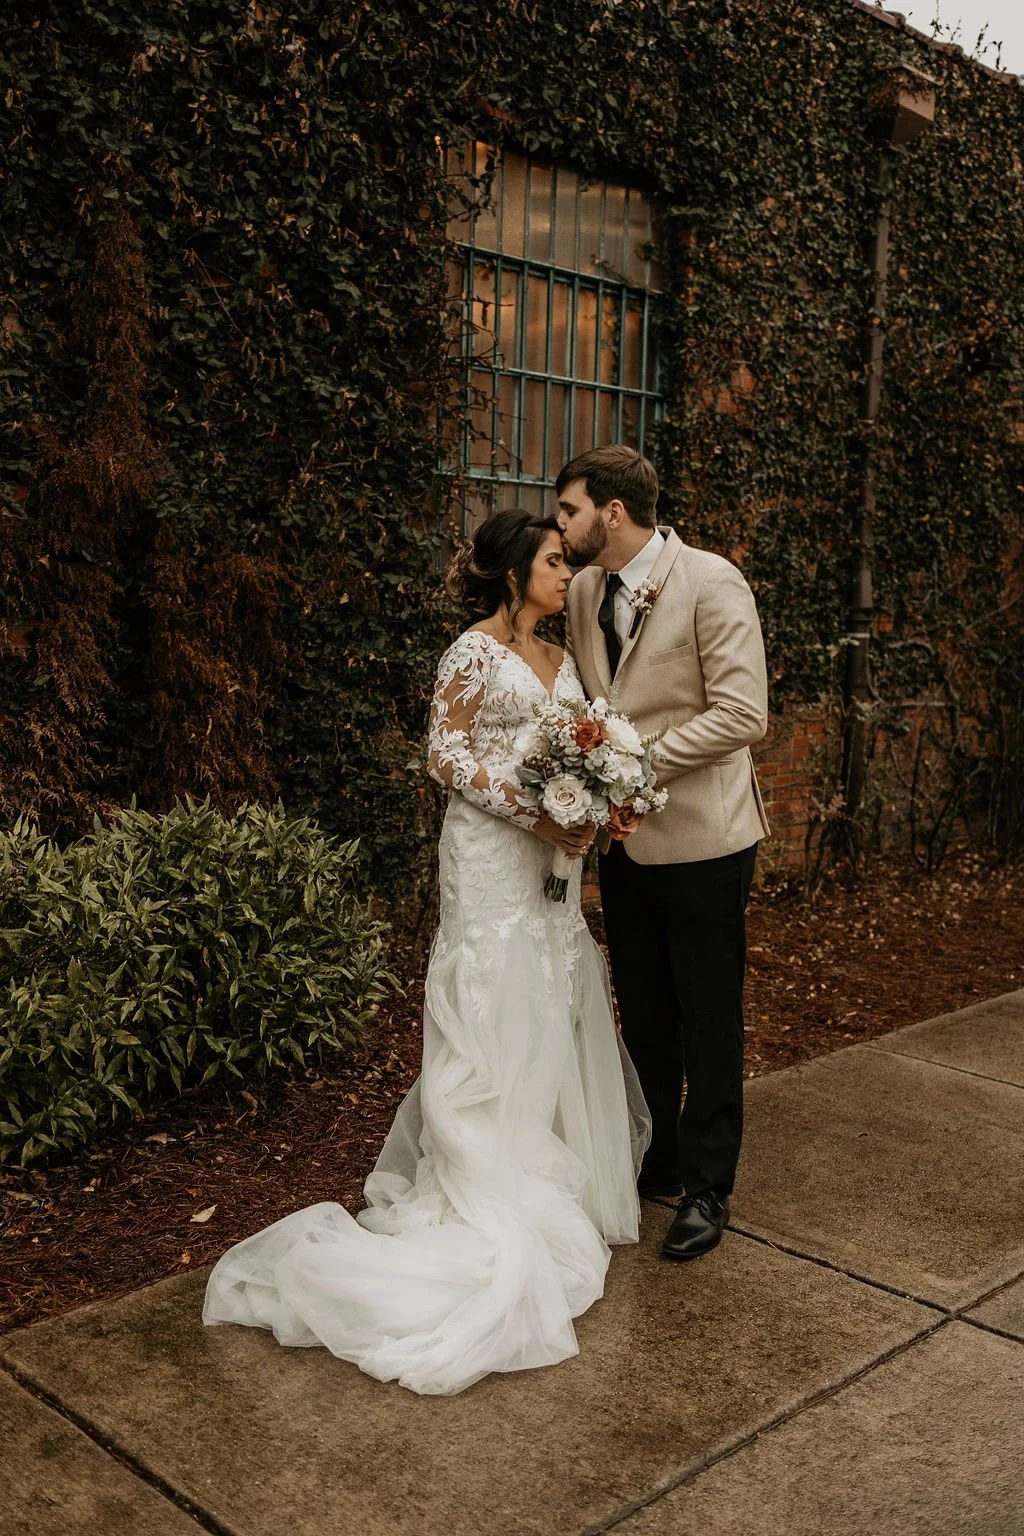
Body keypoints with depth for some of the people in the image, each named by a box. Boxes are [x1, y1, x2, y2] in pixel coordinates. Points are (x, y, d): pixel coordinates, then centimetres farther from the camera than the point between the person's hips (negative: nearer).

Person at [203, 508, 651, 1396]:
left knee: (555, 1013, 14)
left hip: (554, 858, 8)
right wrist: (531, 812, -20)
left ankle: (555, 1168, 28)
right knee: (497, 1017, -1)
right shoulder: (476, 652, -11)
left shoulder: (559, 658, 12)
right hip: (493, 856, -8)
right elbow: (447, 754, -13)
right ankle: (489, 1191, 11)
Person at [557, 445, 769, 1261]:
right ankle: (653, 1163, 36)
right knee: (643, 1017, 18)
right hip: (624, 836, 7)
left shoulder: (712, 582, -16)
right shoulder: (583, 591, 4)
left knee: (709, 1024, 7)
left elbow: (743, 714, -21)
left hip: (698, 837, -6)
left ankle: (707, 1188, 23)